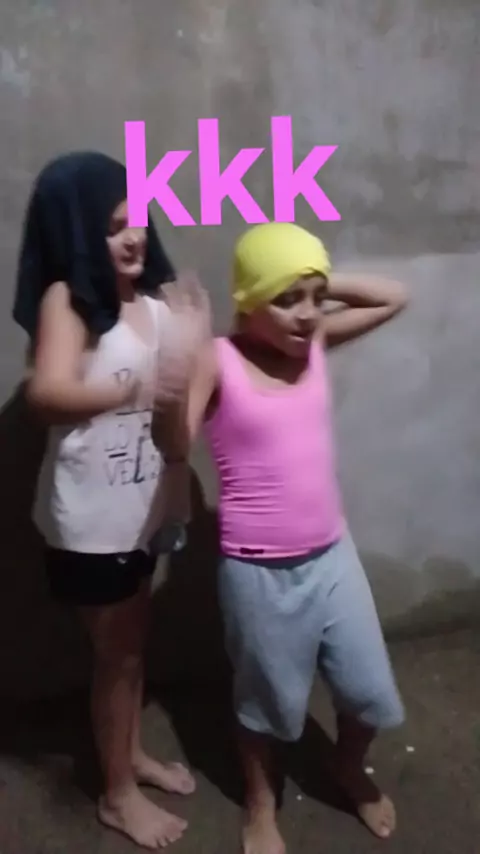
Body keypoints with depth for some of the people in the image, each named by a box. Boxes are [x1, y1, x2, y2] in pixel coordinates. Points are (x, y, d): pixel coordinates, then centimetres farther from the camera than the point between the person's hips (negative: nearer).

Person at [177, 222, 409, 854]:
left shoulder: (316, 341, -1)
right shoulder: (217, 362, -16)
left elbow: (394, 298, 7)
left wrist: (323, 285, -4)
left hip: (332, 554, 5)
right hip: (258, 570, -5)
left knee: (370, 690, 18)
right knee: (269, 698, 17)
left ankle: (350, 769, 51)